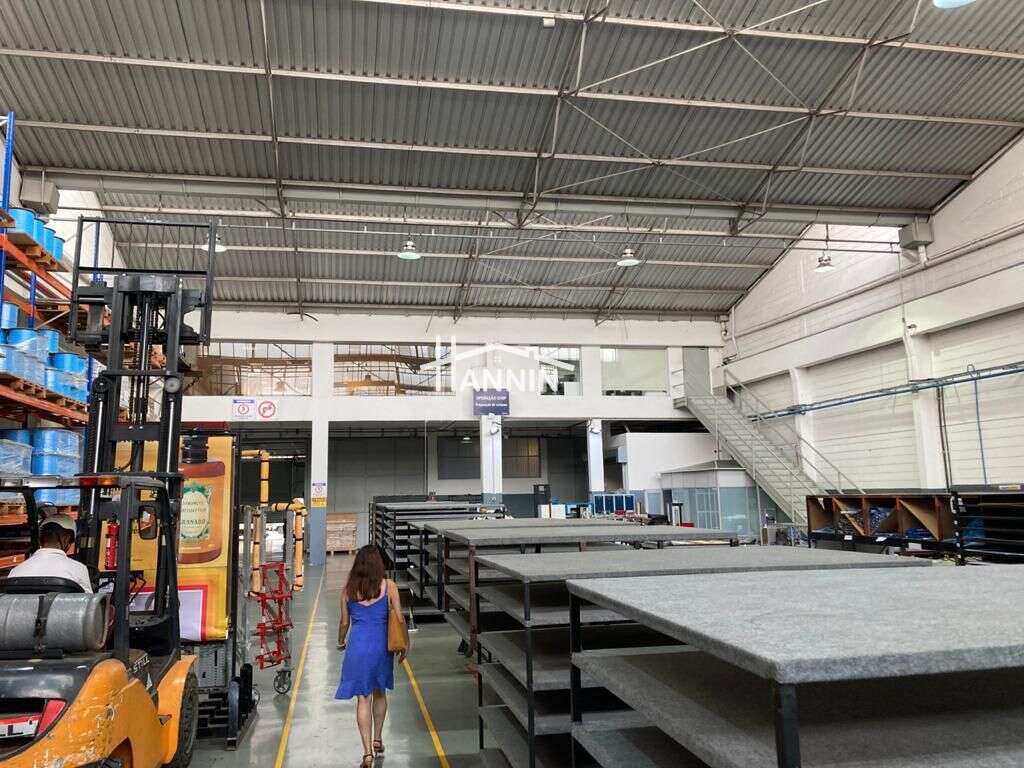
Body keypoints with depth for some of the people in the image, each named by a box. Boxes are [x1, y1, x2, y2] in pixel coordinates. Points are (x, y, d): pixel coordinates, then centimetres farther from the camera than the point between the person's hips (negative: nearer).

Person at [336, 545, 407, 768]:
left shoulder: (348, 590, -3)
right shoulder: (388, 586, -6)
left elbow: (344, 622, 5)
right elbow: (399, 619, -3)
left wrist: (341, 642, 25)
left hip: (358, 645, 0)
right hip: (381, 644, 1)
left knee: (363, 698, 5)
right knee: (379, 693, 21)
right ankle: (377, 740, 34)